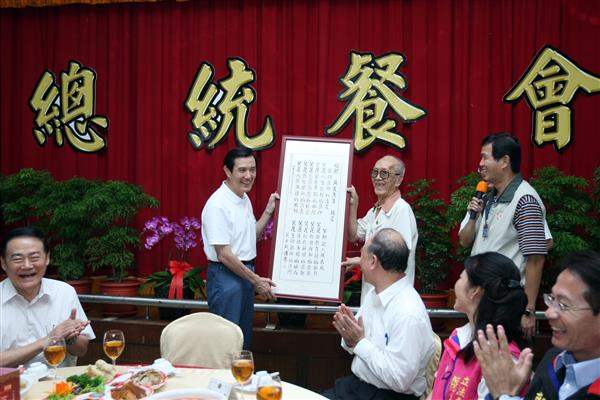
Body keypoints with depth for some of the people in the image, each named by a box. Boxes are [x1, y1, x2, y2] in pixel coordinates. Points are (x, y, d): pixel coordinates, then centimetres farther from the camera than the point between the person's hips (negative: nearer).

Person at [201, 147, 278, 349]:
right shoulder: (218, 205, -20)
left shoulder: (244, 198, 9)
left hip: (245, 272, 9)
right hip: (225, 275, -9)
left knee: (244, 340, 17)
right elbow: (224, 254, -21)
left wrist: (269, 210, 10)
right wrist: (256, 280, -16)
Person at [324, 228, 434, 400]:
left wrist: (360, 343, -16)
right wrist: (349, 339, -8)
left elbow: (399, 380, -23)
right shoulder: (373, 294, 3)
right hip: (355, 383, 7)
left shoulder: (409, 315, -23)